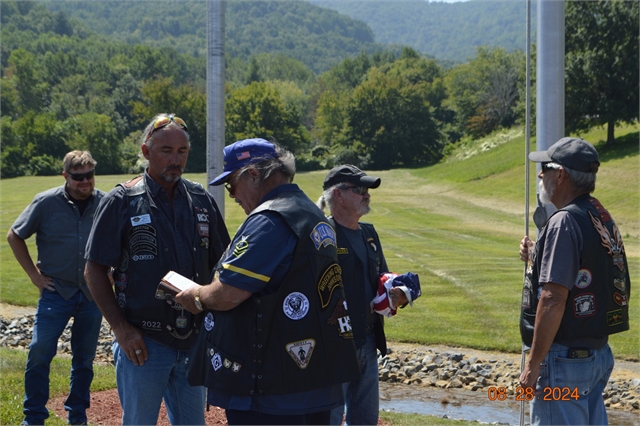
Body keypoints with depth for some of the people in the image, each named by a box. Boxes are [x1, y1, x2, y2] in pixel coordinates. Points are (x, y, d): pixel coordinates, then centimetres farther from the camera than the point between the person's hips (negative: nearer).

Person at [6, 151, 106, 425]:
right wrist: (34, 274, -2)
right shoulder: (47, 202, -8)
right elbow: (14, 236, 2)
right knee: (39, 353, -8)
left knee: (85, 359, 11)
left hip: (93, 293, 2)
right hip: (56, 291, -2)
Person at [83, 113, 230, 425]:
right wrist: (121, 328, -12)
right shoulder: (121, 202, -4)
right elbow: (94, 271, -4)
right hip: (142, 342, -4)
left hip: (193, 341, 4)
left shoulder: (201, 201, 8)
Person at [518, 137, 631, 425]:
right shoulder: (602, 218, 12)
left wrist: (533, 364, -19)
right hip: (598, 354, 10)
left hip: (564, 358, -10)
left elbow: (553, 299, -22)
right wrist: (537, 259, 15)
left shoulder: (565, 221, -17)